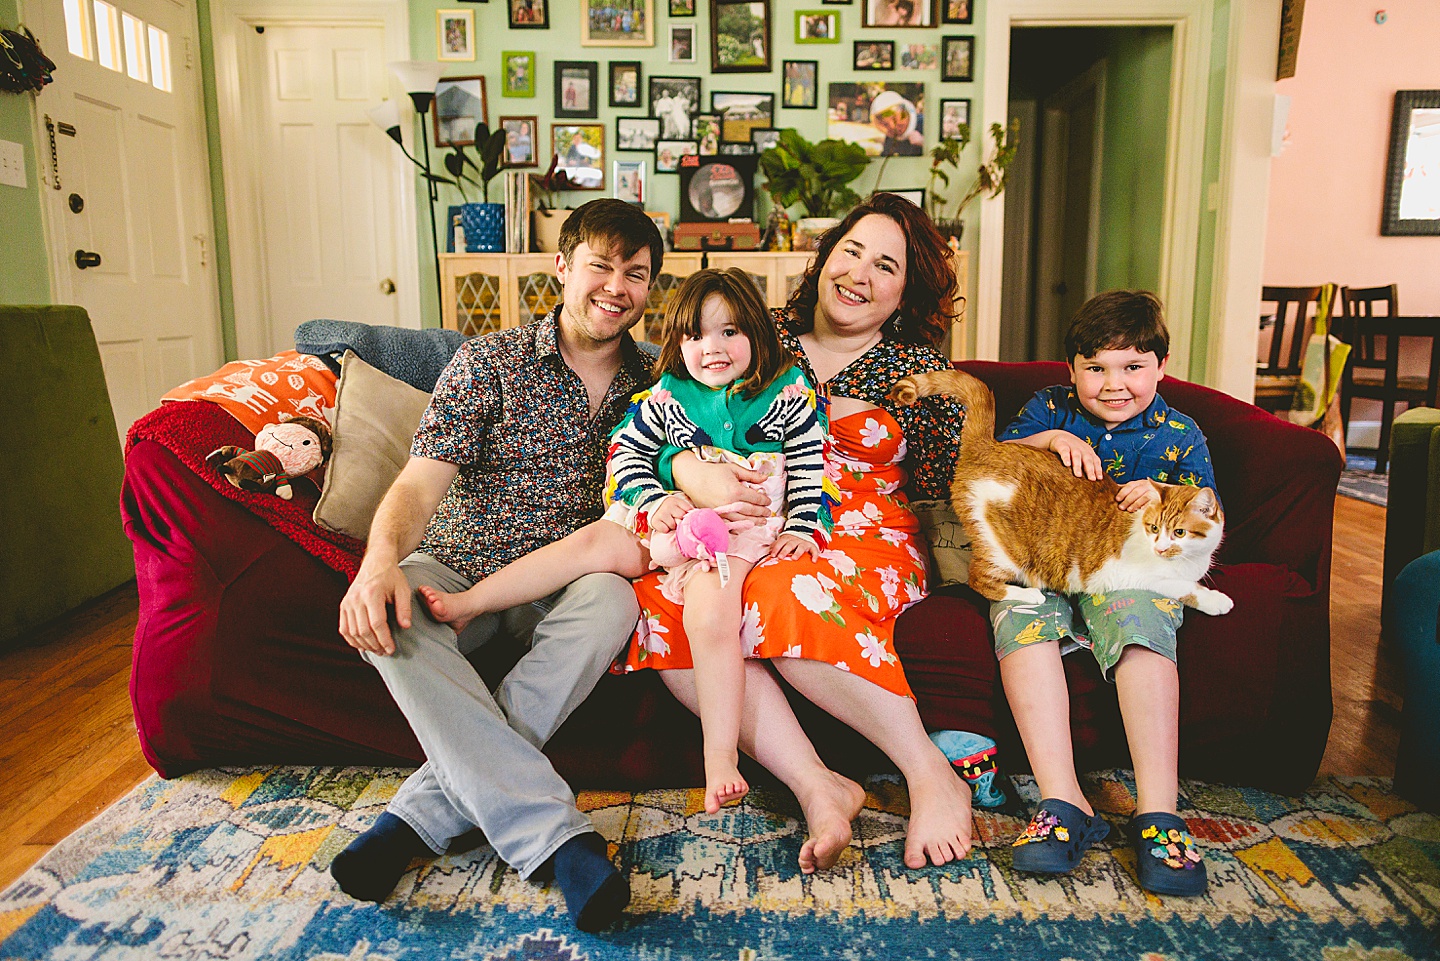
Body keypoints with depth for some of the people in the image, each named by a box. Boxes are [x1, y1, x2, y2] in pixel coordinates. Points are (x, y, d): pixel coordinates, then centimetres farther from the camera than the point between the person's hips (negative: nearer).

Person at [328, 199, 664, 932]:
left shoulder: (651, 385, 8)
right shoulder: (490, 362, -2)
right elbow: (421, 481, -11)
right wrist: (382, 559, -33)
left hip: (562, 587, 1)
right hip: (459, 568, -1)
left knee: (613, 601, -33)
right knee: (387, 613, -33)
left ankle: (425, 809, -30)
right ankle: (555, 831, -38)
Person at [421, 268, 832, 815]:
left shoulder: (789, 397, 5)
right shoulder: (664, 398, 7)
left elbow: (811, 468, 7)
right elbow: (626, 452, 9)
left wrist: (804, 527, -3)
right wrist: (654, 501, -6)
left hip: (740, 530, -3)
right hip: (669, 521, 4)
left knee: (711, 615, -28)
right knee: (596, 541, -18)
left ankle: (720, 758, -23)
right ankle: (467, 605, -15)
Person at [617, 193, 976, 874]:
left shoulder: (919, 370, 11)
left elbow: (941, 487, 3)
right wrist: (690, 473, -21)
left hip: (864, 538, -2)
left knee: (787, 592, -37)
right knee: (664, 601, -30)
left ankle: (931, 774, -24)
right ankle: (817, 785, -30)